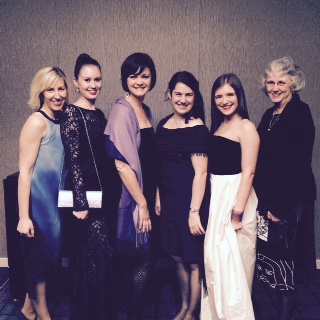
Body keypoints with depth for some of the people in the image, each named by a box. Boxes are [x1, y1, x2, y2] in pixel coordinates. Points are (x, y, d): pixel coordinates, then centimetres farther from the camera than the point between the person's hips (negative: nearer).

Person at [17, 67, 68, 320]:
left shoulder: (60, 121, 8)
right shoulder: (37, 122, -15)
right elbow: (25, 171, -18)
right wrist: (24, 216, -21)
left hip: (53, 202, 8)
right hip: (37, 203, -8)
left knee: (45, 258, 19)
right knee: (39, 260, 8)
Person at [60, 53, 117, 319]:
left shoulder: (98, 114, 13)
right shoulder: (72, 113, -10)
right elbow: (74, 160, -16)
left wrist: (110, 195, 16)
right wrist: (80, 202, -18)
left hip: (104, 192, 8)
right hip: (87, 194, -8)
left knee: (89, 256, 17)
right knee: (101, 254, -4)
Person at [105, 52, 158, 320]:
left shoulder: (146, 111, 11)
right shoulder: (122, 111, -14)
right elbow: (122, 165, -20)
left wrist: (155, 197, 10)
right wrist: (142, 203, -16)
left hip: (147, 195, 8)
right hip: (131, 198, -8)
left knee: (147, 258, 16)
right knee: (141, 261, 3)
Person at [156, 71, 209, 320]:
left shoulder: (197, 129, -12)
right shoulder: (163, 125, 8)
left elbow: (201, 173, -17)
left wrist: (194, 211, -20)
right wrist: (158, 197, 13)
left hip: (190, 201, -7)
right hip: (169, 201, 7)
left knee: (193, 261, 7)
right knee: (179, 258, 18)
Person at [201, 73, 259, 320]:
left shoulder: (246, 127, -10)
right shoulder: (218, 126, 12)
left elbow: (248, 171, -16)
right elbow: (212, 166, 11)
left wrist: (238, 211, -20)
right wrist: (211, 203, 5)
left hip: (234, 196, -7)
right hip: (215, 197, 7)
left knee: (233, 260, 3)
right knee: (215, 259, 15)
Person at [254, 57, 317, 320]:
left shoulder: (300, 113, -11)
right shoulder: (270, 115, 13)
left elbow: (298, 164, -18)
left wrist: (280, 206, -18)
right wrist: (264, 200, 10)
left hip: (289, 201, -7)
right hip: (268, 199, 8)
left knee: (284, 262, 0)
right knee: (269, 257, 12)